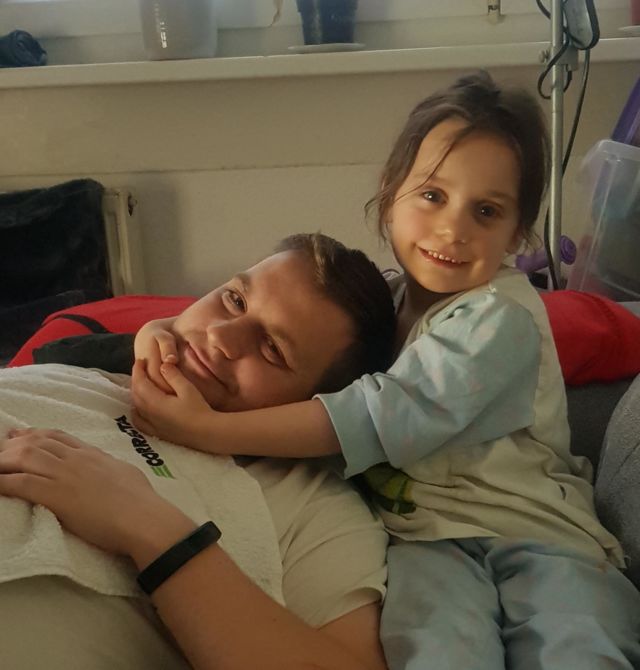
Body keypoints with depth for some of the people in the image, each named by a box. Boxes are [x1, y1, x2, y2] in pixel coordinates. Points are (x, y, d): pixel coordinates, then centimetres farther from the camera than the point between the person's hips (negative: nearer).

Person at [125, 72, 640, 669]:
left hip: (537, 530, -2)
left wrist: (209, 431, -29)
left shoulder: (501, 316, -12)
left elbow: (395, 415, -24)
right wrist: (163, 331, -12)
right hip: (429, 535, 2)